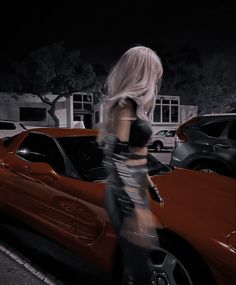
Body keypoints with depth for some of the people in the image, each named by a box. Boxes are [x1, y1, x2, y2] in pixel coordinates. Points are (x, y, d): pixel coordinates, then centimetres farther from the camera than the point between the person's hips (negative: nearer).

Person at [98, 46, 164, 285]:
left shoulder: (134, 104, 13)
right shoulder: (125, 103, -16)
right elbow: (114, 158, -22)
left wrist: (151, 186, 23)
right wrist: (136, 207, -24)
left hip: (134, 192, 9)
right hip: (125, 197, -9)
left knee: (136, 264, 21)